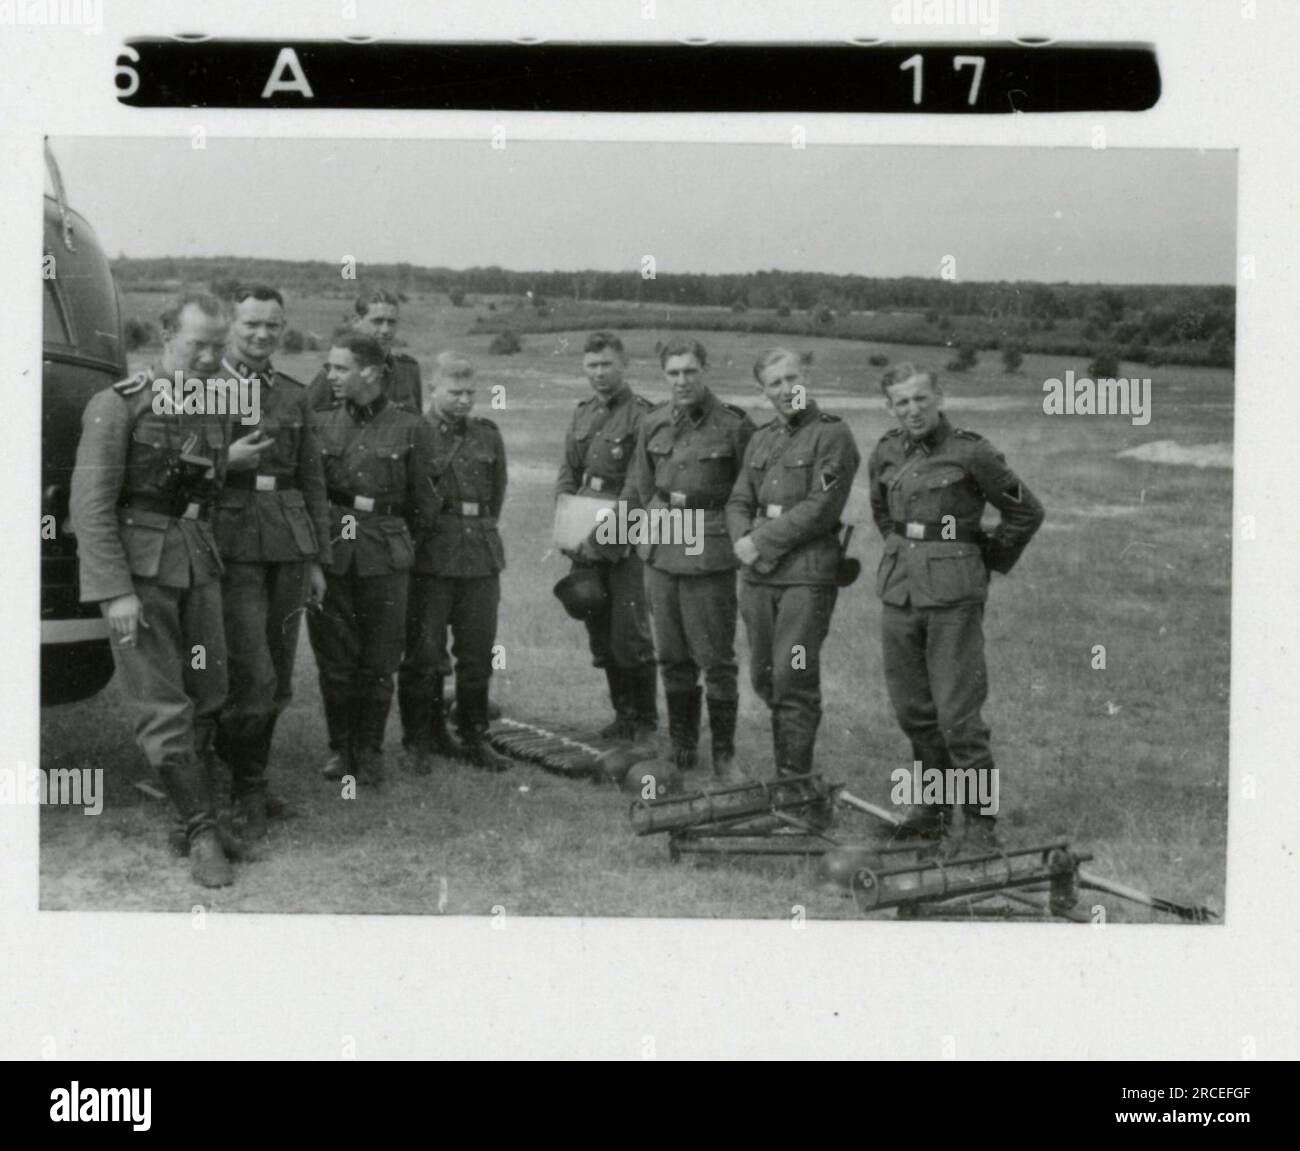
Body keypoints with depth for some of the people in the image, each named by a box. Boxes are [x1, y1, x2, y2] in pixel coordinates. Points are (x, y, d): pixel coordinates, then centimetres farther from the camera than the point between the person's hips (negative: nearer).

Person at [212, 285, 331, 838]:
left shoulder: (294, 395, 14)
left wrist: (317, 559, 14)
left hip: (290, 549, 5)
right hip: (233, 548, -5)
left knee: (279, 681, 9)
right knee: (253, 678, -10)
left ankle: (247, 781, 24)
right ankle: (247, 787, 8)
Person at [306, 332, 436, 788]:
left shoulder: (409, 429, 0)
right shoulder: (321, 424, 6)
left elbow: (421, 501, 7)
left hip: (385, 560, -1)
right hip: (330, 556, 2)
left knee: (378, 663, 4)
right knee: (334, 661, 5)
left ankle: (369, 752, 18)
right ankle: (340, 748, 20)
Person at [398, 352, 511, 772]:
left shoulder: (487, 435, 10)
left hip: (480, 553, 4)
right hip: (429, 558, -4)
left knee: (478, 651, 7)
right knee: (424, 651, 0)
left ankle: (473, 738, 18)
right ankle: (420, 740, 11)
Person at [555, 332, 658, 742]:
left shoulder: (642, 415, -8)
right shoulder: (582, 413, 14)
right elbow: (568, 471, 18)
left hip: (627, 543, -7)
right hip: (585, 541, 7)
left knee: (629, 632, -5)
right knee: (599, 633, 11)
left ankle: (645, 718, 9)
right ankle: (623, 712, 23)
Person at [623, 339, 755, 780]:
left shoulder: (733, 426, -7)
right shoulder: (654, 425, 7)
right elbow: (638, 488, 16)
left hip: (709, 554, -5)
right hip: (661, 552, 5)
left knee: (716, 658, -1)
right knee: (671, 656, 12)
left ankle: (724, 755, 9)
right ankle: (681, 746, 24)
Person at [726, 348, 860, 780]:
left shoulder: (832, 435, -4)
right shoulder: (761, 439, 18)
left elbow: (820, 508, -13)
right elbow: (739, 502, 15)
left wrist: (762, 540, -10)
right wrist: (745, 541, -6)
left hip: (808, 573, -6)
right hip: (758, 574, 6)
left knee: (794, 679, -8)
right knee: (763, 677, 9)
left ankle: (794, 777, -1)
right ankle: (786, 765, 23)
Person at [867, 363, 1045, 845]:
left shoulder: (971, 453, -10)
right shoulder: (886, 454, 7)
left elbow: (1027, 512, -1)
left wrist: (989, 561, 5)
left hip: (954, 593, -6)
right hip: (899, 590, 6)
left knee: (957, 713, -7)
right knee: (912, 710, 11)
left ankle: (980, 819, 1)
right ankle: (933, 804, 25)